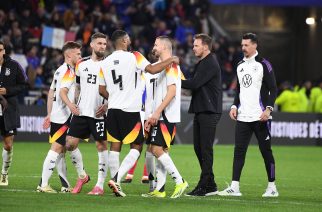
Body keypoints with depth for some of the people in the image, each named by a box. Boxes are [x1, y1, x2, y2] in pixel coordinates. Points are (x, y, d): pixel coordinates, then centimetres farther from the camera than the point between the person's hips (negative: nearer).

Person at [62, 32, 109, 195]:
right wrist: (75, 105, 13)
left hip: (99, 113, -4)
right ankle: (82, 176, 18)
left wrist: (107, 105, -15)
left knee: (101, 146, -4)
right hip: (81, 112, 4)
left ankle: (100, 186, 1)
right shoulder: (82, 64, 11)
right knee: (70, 144, 0)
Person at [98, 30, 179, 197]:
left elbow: (102, 90, 12)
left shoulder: (105, 63, 8)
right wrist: (170, 60, -1)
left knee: (115, 146, 9)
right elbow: (152, 69, -16)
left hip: (113, 109, 5)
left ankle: (116, 184, 8)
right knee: (136, 147, 4)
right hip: (131, 110, -5)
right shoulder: (134, 57, -7)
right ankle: (117, 178, -12)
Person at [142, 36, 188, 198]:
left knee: (157, 149, -15)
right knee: (155, 150, 7)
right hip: (159, 117, 10)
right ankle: (159, 189, 7)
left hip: (166, 117, -10)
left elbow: (172, 92, -20)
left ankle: (180, 182, -11)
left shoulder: (171, 65, -10)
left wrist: (157, 112, -22)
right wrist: (151, 117, 20)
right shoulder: (162, 66, 21)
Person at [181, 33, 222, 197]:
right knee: (198, 147, 11)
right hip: (200, 110, 10)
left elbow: (194, 84, -20)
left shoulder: (211, 64, -13)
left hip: (209, 112, -10)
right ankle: (210, 185, 17)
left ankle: (204, 186, -7)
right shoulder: (201, 63, 20)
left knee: (205, 148, -8)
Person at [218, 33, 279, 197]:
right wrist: (235, 106, 8)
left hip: (260, 117, -6)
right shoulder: (240, 65, 15)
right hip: (242, 116, 6)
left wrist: (268, 109, -18)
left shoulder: (263, 64, -5)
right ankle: (234, 187, -1)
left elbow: (273, 89, -7)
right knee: (239, 151, 0)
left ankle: (272, 187, 9)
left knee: (266, 151, 0)